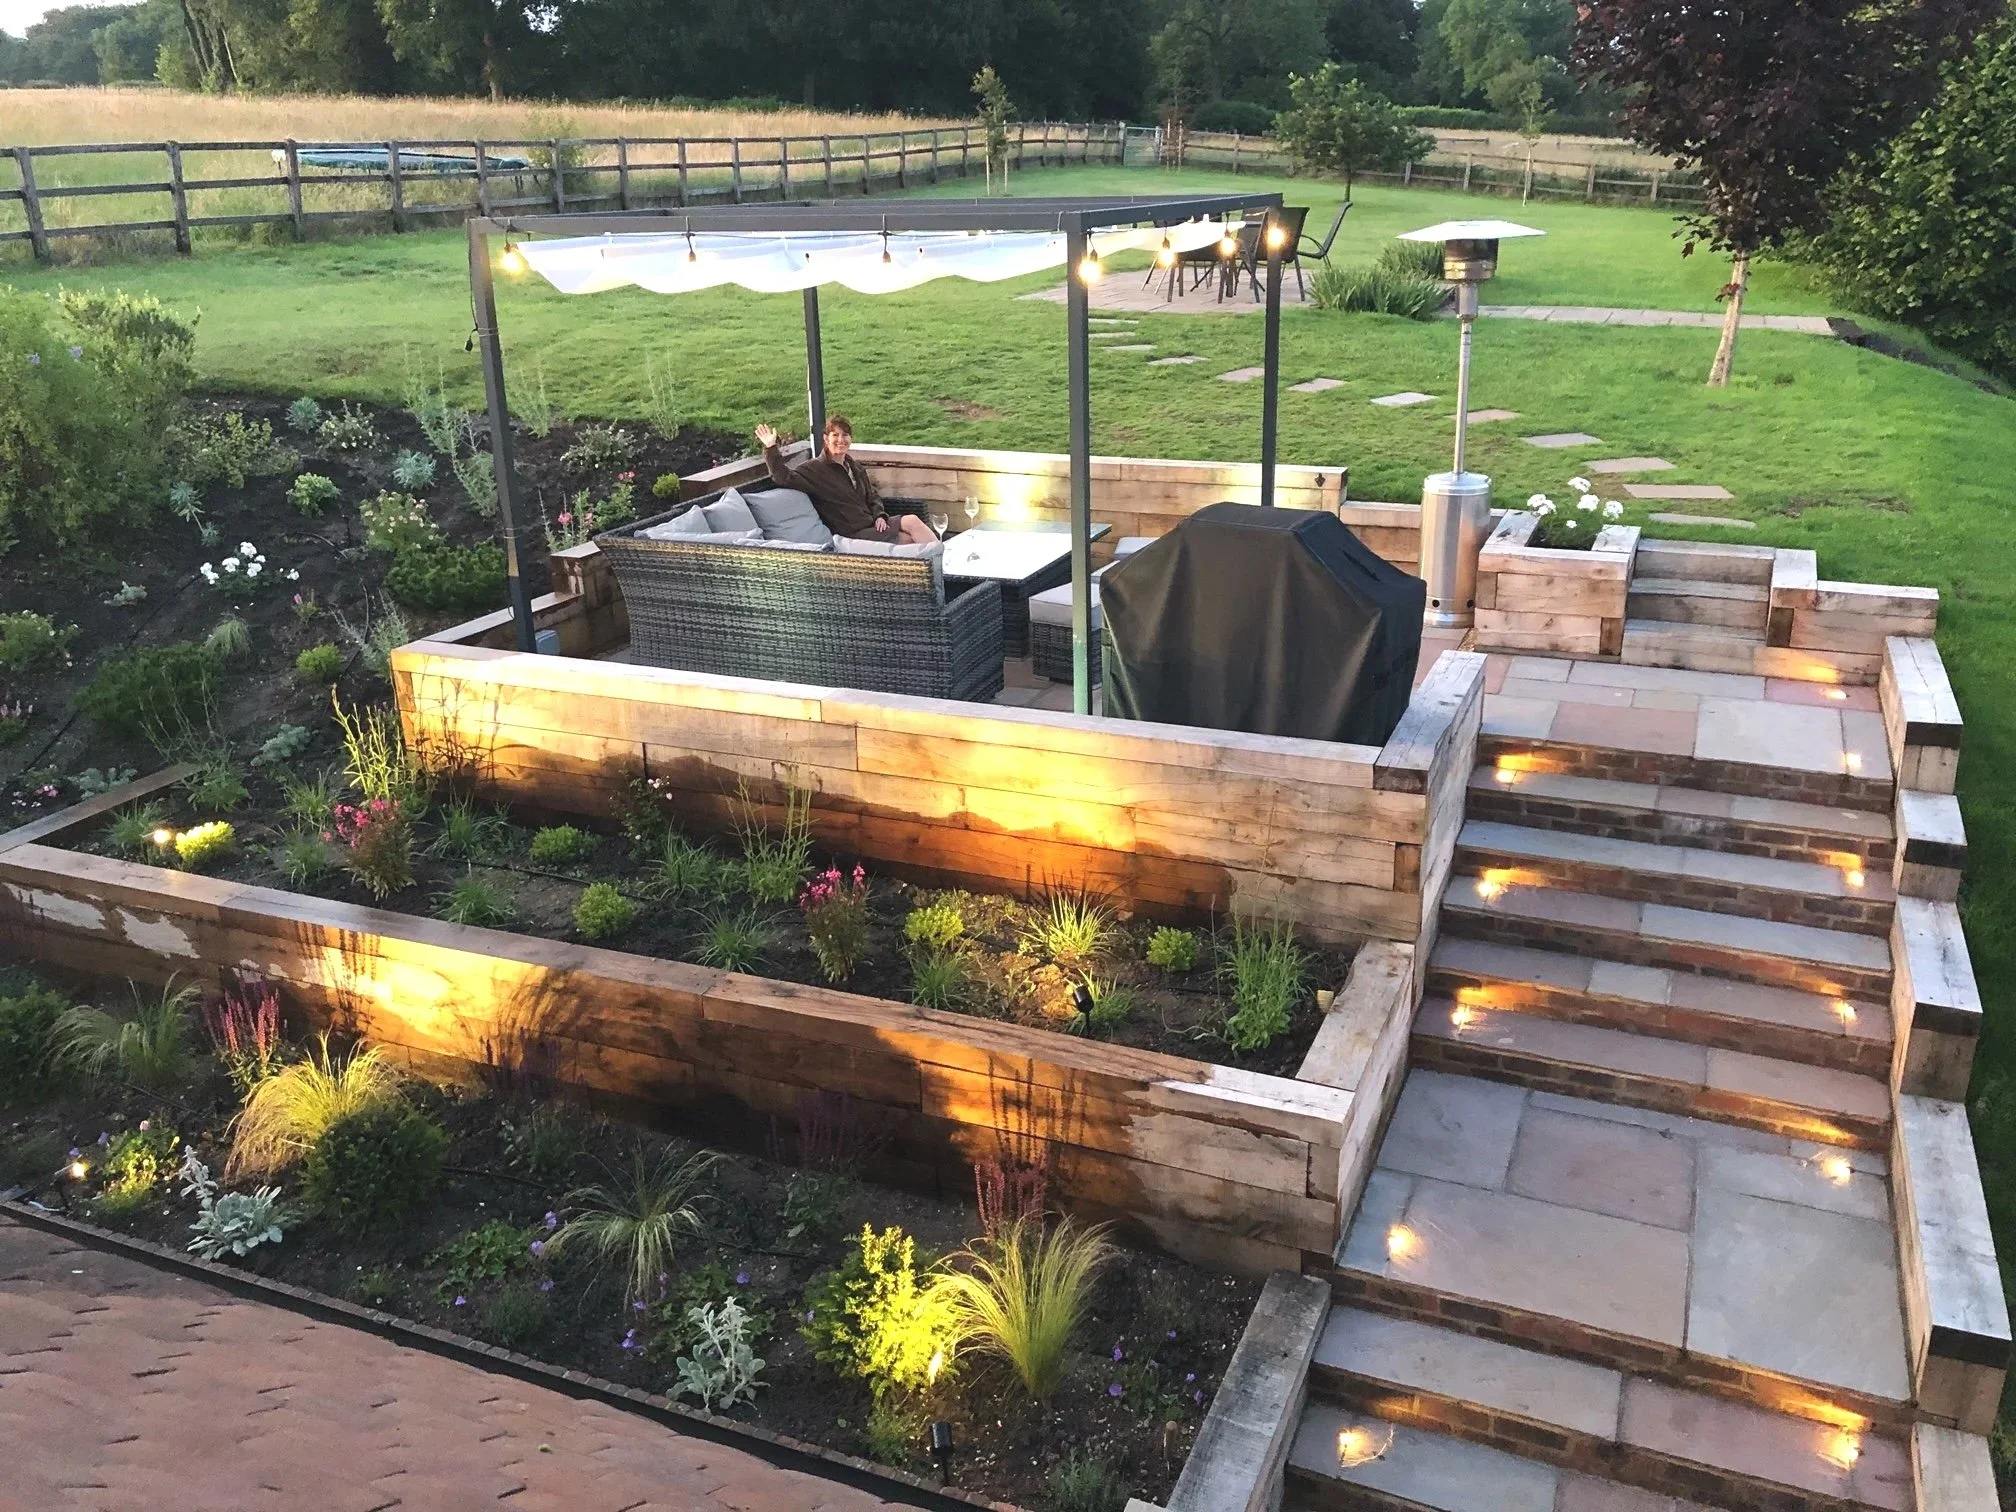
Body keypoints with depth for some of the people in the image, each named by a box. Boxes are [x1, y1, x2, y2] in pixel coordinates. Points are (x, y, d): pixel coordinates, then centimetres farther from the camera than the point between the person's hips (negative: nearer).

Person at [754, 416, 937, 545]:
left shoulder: (855, 467, 18)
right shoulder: (815, 469, -4)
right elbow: (785, 477, -18)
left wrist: (880, 515, 4)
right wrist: (771, 449, -28)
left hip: (872, 524, 7)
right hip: (854, 534, -7)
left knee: (912, 521, -21)